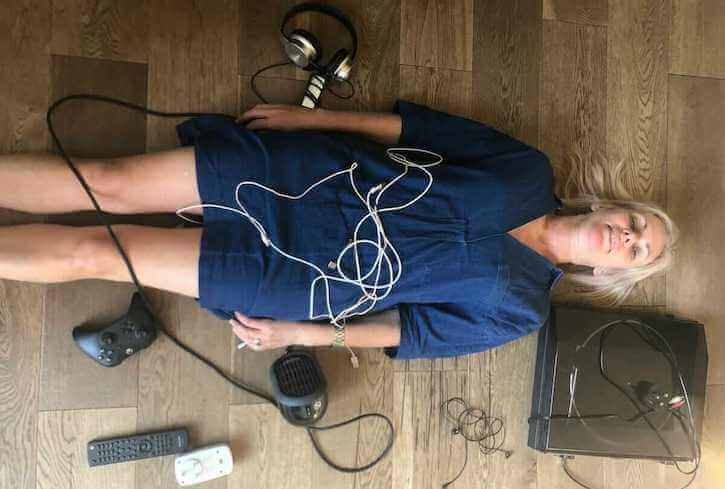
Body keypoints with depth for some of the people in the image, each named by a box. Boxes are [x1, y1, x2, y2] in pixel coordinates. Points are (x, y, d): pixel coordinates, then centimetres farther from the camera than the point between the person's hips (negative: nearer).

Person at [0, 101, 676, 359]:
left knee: (94, 252, -5)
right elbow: (425, 127, 6)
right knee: (109, 182, -4)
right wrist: (312, 116, 1)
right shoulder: (531, 171, 6)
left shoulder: (520, 308, 1)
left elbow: (417, 331, -1)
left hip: (306, 270, -2)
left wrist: (302, 334, -7)